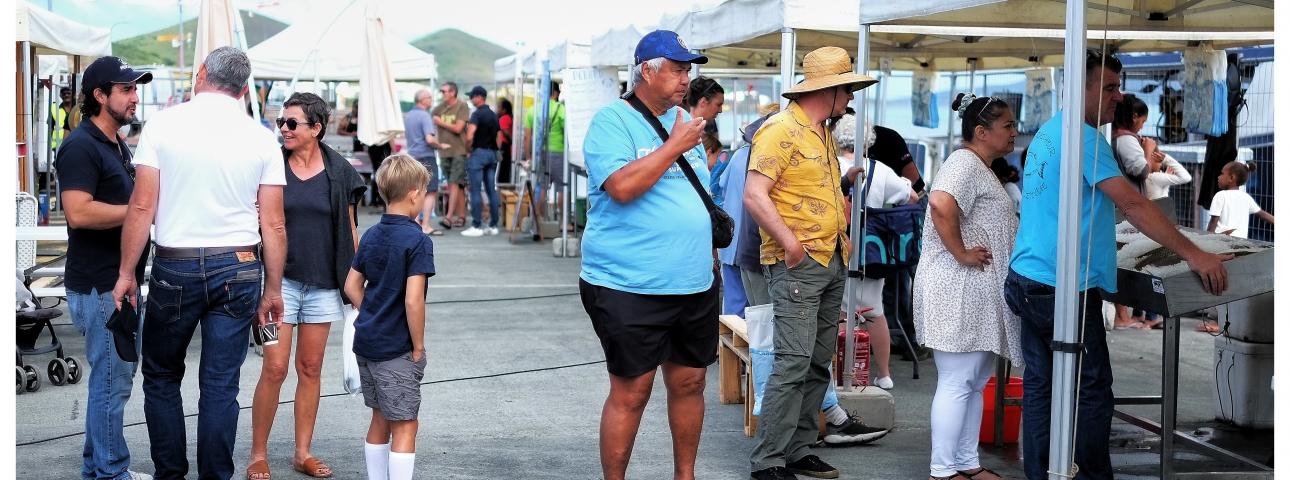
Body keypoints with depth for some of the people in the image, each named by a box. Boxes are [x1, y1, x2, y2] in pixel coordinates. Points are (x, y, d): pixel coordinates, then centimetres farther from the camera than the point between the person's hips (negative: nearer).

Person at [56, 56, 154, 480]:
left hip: (119, 281, 10)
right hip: (99, 285, -10)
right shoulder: (81, 146, -15)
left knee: (116, 374, 16)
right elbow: (79, 212, -27)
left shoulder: (116, 144, 16)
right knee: (112, 379, -4)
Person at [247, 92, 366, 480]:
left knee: (310, 369, 9)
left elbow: (350, 230, 7)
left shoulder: (339, 172, 2)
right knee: (275, 369, -5)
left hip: (323, 284, 2)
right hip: (280, 279, -2)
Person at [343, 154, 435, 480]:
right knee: (405, 426, -1)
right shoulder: (417, 241, -17)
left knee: (380, 420, 18)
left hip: (366, 342, 8)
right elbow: (413, 300, -22)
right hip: (398, 349, -7)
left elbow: (352, 287, 11)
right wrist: (418, 346, -13)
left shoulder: (371, 236, 7)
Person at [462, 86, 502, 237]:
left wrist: (468, 146, -3)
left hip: (479, 152, -8)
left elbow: (470, 136, -20)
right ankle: (493, 225, 8)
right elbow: (498, 137, 17)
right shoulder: (494, 115, 14)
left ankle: (476, 226, -7)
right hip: (492, 153, 8)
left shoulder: (477, 114, -11)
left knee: (476, 191, -5)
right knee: (491, 190, 7)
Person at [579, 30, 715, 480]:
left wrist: (706, 255, 19)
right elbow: (622, 187, -24)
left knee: (689, 381, 13)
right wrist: (676, 146, -17)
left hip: (695, 285, 7)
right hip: (630, 287, -7)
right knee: (631, 392, -2)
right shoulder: (612, 121, -9)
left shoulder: (683, 120, 14)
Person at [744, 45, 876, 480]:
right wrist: (789, 241, -23)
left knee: (818, 365, 10)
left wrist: (841, 236, 15)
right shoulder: (781, 130, -11)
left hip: (832, 264, 9)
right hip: (798, 265, -9)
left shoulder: (824, 135, 18)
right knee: (793, 363, -12)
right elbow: (754, 195, -18)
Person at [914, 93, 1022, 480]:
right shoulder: (966, 163, -14)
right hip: (960, 289, -11)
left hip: (978, 291, 11)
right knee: (957, 382, -6)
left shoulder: (981, 168, 19)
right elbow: (941, 204, -33)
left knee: (975, 381, 14)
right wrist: (961, 253, -24)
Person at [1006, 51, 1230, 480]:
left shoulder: (1048, 132, 16)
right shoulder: (1082, 136, -14)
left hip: (1028, 282, 9)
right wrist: (1192, 255, -18)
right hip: (1065, 288, -9)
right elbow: (1132, 203, -19)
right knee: (1091, 394, -1)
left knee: (1039, 386, 11)